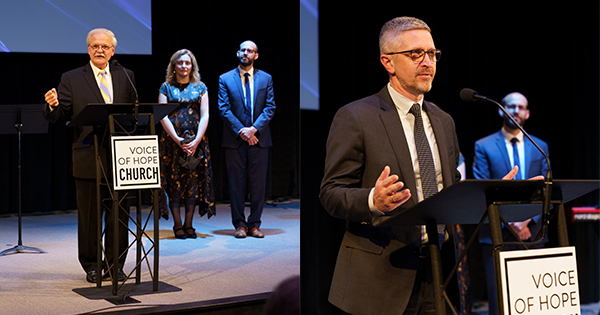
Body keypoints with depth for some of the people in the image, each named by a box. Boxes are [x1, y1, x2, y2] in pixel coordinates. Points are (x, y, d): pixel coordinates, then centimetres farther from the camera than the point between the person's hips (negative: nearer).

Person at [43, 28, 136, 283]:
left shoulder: (126, 77, 11)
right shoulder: (71, 79, 4)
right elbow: (60, 116, -1)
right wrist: (53, 106, -24)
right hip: (88, 158, -2)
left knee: (119, 214, 5)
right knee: (89, 215, 5)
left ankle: (115, 265, 15)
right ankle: (91, 266, 16)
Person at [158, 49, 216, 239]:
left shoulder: (200, 88, 9)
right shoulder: (166, 87, 4)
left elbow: (204, 116, 2)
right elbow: (163, 117, -3)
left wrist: (196, 141, -11)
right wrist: (178, 140, -13)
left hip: (196, 141, 1)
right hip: (172, 140, -1)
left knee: (194, 181, 0)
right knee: (174, 181, -2)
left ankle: (188, 224, 6)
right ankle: (177, 225, 4)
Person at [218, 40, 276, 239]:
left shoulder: (266, 79, 8)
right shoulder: (225, 79, 5)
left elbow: (270, 107, 1)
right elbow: (224, 109, -2)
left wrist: (254, 128, -12)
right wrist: (240, 131, -13)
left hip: (259, 138, 1)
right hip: (234, 140, -1)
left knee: (258, 183, 3)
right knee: (236, 183, 1)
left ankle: (254, 224, 11)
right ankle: (239, 224, 9)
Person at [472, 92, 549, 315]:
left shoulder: (540, 147, 14)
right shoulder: (484, 146, 4)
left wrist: (528, 219, -10)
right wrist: (508, 222, -14)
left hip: (531, 235, 3)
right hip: (497, 236, -3)